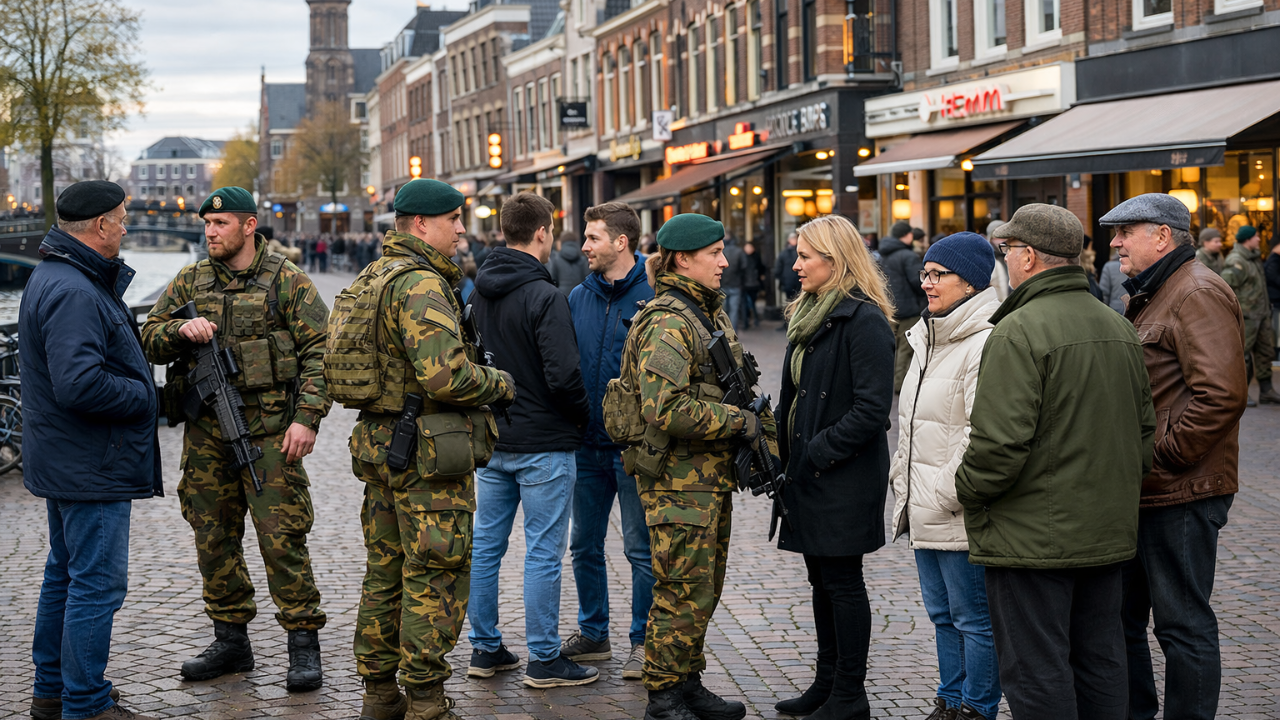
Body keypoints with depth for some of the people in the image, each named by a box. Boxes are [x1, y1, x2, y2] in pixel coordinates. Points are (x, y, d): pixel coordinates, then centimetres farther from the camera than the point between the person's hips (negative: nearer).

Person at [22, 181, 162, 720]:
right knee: (96, 585, -4)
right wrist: (143, 397, -17)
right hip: (92, 468, -11)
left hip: (66, 465, 11)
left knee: (66, 574, 19)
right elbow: (79, 384, -30)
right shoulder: (75, 294, -22)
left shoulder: (53, 278, 13)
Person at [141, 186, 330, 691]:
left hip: (268, 430, -5)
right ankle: (230, 640, 23)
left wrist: (307, 418, -14)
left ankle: (304, 646, 2)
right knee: (213, 537, 10)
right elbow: (150, 339, 11)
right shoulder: (191, 281, 11)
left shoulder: (286, 281, -2)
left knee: (282, 537, -7)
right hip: (205, 431, 5)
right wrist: (181, 330, -11)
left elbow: (318, 351, -5)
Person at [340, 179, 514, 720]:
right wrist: (501, 385, -9)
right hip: (428, 453, -10)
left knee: (385, 571, 15)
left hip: (379, 445, 10)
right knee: (435, 577, -2)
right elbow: (446, 375, -27)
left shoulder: (371, 278, 13)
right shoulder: (421, 284, -18)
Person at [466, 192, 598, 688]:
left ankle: (485, 648, 21)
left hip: (491, 440, 7)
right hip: (543, 444, -7)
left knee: (485, 545, 13)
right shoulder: (544, 297, -17)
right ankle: (544, 660, 6)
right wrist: (584, 418, -4)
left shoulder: (479, 292, 6)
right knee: (543, 553, 0)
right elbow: (563, 375, -21)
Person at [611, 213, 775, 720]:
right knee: (684, 591, -4)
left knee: (705, 588, 16)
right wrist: (741, 423, -19)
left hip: (710, 473, 10)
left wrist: (754, 421, 10)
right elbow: (667, 408, -26)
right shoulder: (668, 323, -17)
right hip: (677, 475, -10)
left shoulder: (709, 312, 15)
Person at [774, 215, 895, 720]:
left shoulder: (864, 319, -15)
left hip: (846, 476, -9)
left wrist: (820, 451, -17)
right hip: (809, 470, 9)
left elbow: (872, 408, -20)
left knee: (842, 581, -2)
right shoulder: (808, 314, 14)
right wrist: (784, 449, 9)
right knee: (821, 579, 15)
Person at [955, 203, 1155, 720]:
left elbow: (1000, 441, -23)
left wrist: (967, 488, -5)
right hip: (1108, 533, 8)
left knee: (1036, 672, 0)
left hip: (1033, 537, -8)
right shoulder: (1120, 329, 10)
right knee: (1100, 665, 16)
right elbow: (1145, 431, 17)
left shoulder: (1019, 332, -18)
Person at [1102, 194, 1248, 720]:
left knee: (1183, 624, -2)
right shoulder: (1148, 296, 19)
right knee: (1120, 616, 17)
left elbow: (1221, 395, -25)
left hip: (1179, 496, -10)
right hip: (1139, 493, 10)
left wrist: (1160, 455, -20)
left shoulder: (1198, 293, -14)